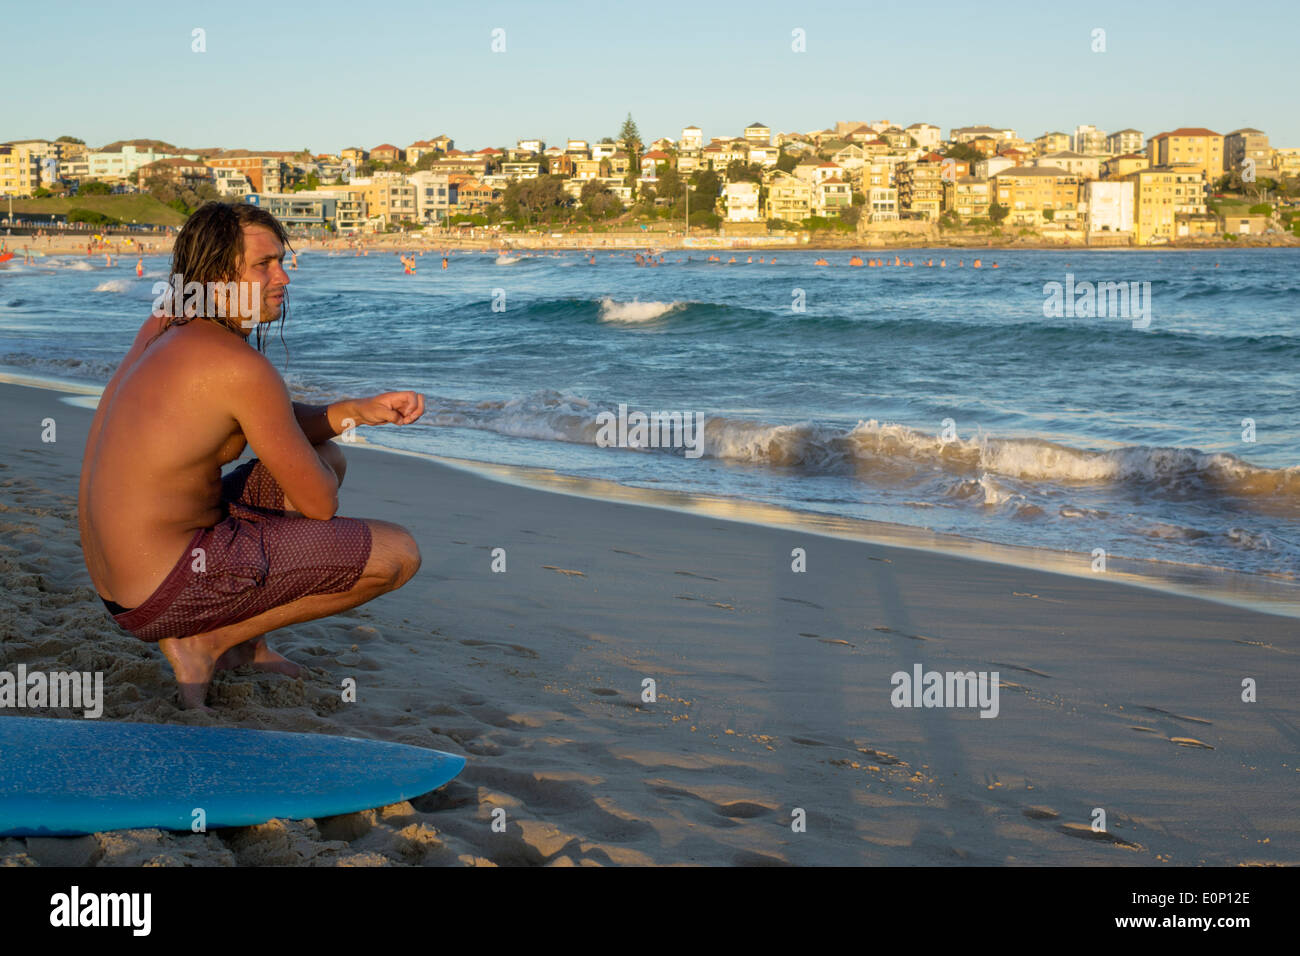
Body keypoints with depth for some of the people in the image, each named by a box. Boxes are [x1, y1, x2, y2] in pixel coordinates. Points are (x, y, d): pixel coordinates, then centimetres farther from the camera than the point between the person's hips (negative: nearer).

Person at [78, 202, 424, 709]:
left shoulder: (166, 324, 8)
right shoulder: (240, 367, -21)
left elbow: (277, 422, 20)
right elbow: (320, 503, -13)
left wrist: (359, 411, 5)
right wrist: (311, 462, 10)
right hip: (167, 599, -10)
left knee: (329, 456, 24)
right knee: (399, 553, -9)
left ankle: (241, 641, 14)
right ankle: (204, 643, -3)